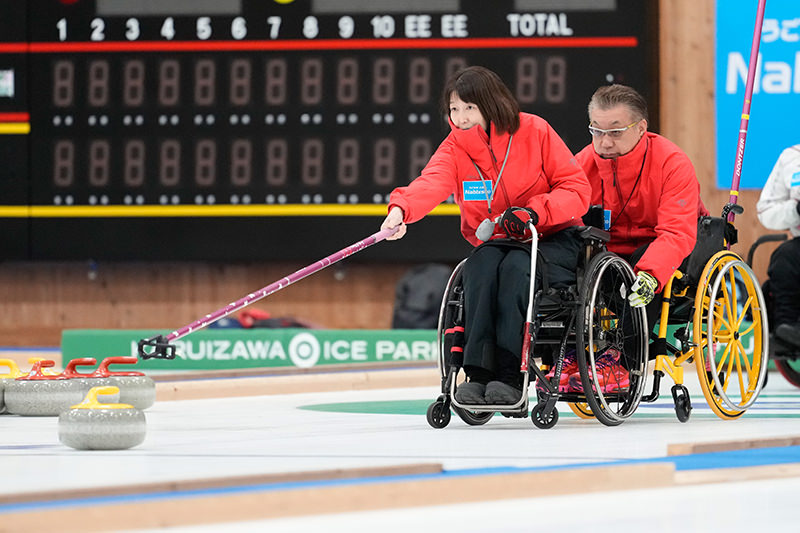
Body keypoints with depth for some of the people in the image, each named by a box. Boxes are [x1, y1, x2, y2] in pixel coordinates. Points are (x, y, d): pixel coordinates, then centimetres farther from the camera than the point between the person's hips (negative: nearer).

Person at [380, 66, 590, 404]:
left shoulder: (534, 131, -7)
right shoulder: (455, 147, -1)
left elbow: (577, 189, -7)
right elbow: (432, 182, -23)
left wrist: (534, 212, -25)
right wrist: (401, 208, -46)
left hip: (550, 239, -3)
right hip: (491, 243, 3)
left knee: (516, 267, -34)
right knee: (482, 266, -31)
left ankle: (508, 376, -40)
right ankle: (478, 374, -38)